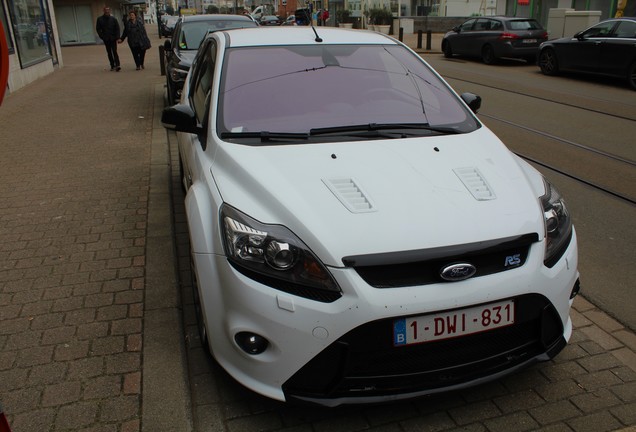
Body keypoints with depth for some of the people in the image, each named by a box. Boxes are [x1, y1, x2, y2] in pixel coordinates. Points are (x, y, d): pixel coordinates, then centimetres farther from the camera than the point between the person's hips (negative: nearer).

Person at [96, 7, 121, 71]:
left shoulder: (113, 19, -2)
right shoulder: (100, 19, 1)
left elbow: (117, 28, 1)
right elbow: (98, 29, 5)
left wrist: (116, 37, -9)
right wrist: (102, 36, -5)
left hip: (113, 39, -2)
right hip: (106, 39, 2)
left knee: (114, 52, -10)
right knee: (109, 53, 8)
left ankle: (117, 65, -15)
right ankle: (112, 66, 13)